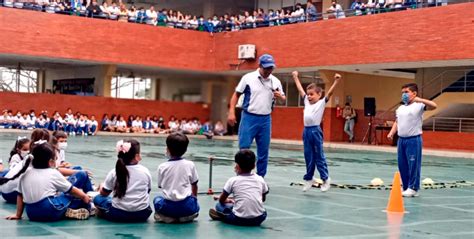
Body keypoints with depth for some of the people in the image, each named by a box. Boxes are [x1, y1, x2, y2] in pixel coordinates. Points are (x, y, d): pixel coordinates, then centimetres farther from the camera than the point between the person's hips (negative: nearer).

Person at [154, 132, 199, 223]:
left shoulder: (162, 167, -3)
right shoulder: (190, 165, -2)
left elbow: (161, 186, 7)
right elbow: (194, 186, 8)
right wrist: (194, 198, 26)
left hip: (168, 206, 0)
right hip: (186, 206, 0)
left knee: (157, 200, 32)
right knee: (195, 205, 35)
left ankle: (167, 217, 5)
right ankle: (186, 216, 5)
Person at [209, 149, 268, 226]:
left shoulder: (233, 180, 2)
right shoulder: (260, 179, 8)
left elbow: (221, 200, 11)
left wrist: (229, 200, 35)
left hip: (240, 219, -2)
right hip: (259, 219, 2)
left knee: (219, 205, 19)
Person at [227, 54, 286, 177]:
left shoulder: (276, 81, 5)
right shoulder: (248, 78, -5)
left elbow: (283, 97, 14)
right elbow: (236, 94, 0)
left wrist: (280, 96, -11)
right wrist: (231, 112, -7)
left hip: (265, 119, 4)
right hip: (249, 118, -3)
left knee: (263, 151, 8)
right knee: (244, 148, -4)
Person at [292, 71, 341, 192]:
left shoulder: (321, 103, -2)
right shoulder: (307, 102, 13)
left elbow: (330, 93, -14)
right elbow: (300, 90, 21)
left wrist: (336, 81, -25)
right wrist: (295, 77, 28)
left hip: (315, 131, -6)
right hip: (306, 130, 6)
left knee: (319, 157, 0)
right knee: (308, 157, 12)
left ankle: (325, 179, 10)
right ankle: (309, 178, 21)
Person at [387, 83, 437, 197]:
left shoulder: (419, 106, -7)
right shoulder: (400, 108, 15)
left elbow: (434, 106, -21)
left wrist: (420, 100, -31)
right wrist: (391, 133, 4)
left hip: (414, 140, -7)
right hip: (401, 139, 7)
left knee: (414, 164, -4)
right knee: (402, 165, 10)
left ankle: (413, 188, 5)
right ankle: (406, 188, 20)